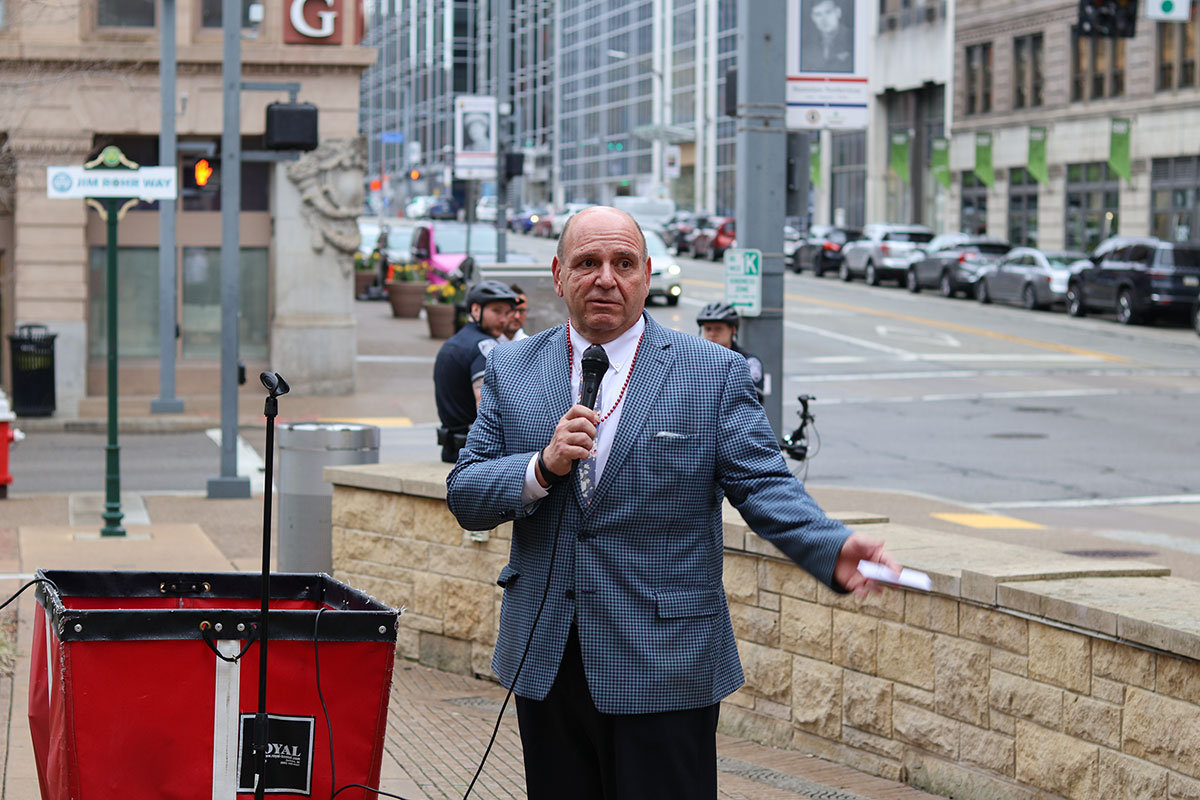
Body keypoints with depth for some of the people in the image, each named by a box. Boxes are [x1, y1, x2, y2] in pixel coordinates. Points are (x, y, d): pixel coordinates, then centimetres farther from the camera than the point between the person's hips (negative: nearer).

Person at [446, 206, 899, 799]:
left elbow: (762, 484, -6)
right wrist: (544, 466, -16)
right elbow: (464, 496, 3)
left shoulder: (715, 373, 0)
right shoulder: (512, 371, 8)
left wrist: (831, 548, -25)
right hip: (545, 664, 3)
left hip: (665, 670, -3)